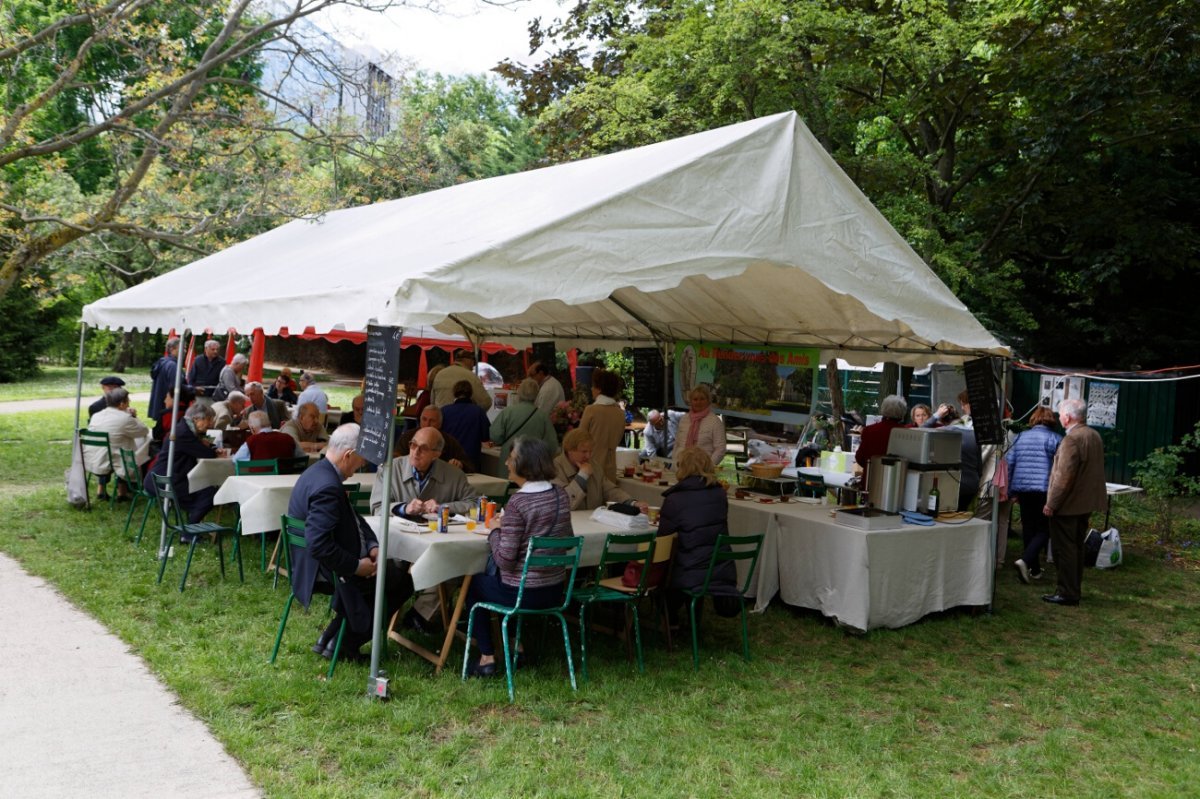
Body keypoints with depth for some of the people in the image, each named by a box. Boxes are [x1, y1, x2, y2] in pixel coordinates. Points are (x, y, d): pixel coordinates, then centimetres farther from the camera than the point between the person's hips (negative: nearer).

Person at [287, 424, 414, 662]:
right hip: (325, 569, -10)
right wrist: (357, 566, -22)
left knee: (395, 569, 18)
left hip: (314, 565, 10)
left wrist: (372, 545, -2)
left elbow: (353, 519, 12)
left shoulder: (319, 471, 6)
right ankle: (342, 642, 7)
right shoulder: (327, 486, -28)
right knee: (400, 581, -2)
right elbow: (319, 546, -33)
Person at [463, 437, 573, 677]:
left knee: (473, 584, 23)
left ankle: (487, 658, 20)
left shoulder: (518, 503, -22)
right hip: (555, 591, 7)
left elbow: (504, 559, -22)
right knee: (490, 577, 34)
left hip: (522, 593, -7)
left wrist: (494, 530, -4)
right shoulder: (561, 495, -1)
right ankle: (517, 645, 32)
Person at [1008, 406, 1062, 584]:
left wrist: (1011, 491, 15)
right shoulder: (1055, 439, -1)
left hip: (1022, 488, 5)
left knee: (1028, 528, 14)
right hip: (1044, 489, -4)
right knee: (1043, 529, 2)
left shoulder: (1021, 437, 11)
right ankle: (1025, 560, -20)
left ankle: (1034, 570, 21)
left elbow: (1009, 463, 9)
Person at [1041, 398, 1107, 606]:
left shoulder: (1071, 439, -21)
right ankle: (1074, 589, 25)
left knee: (1064, 550, -2)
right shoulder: (1094, 436, 9)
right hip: (1087, 502, 9)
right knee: (1076, 548, 17)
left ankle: (1067, 594, 3)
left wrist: (1052, 504, -18)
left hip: (1068, 504, -9)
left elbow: (1064, 476, -24)